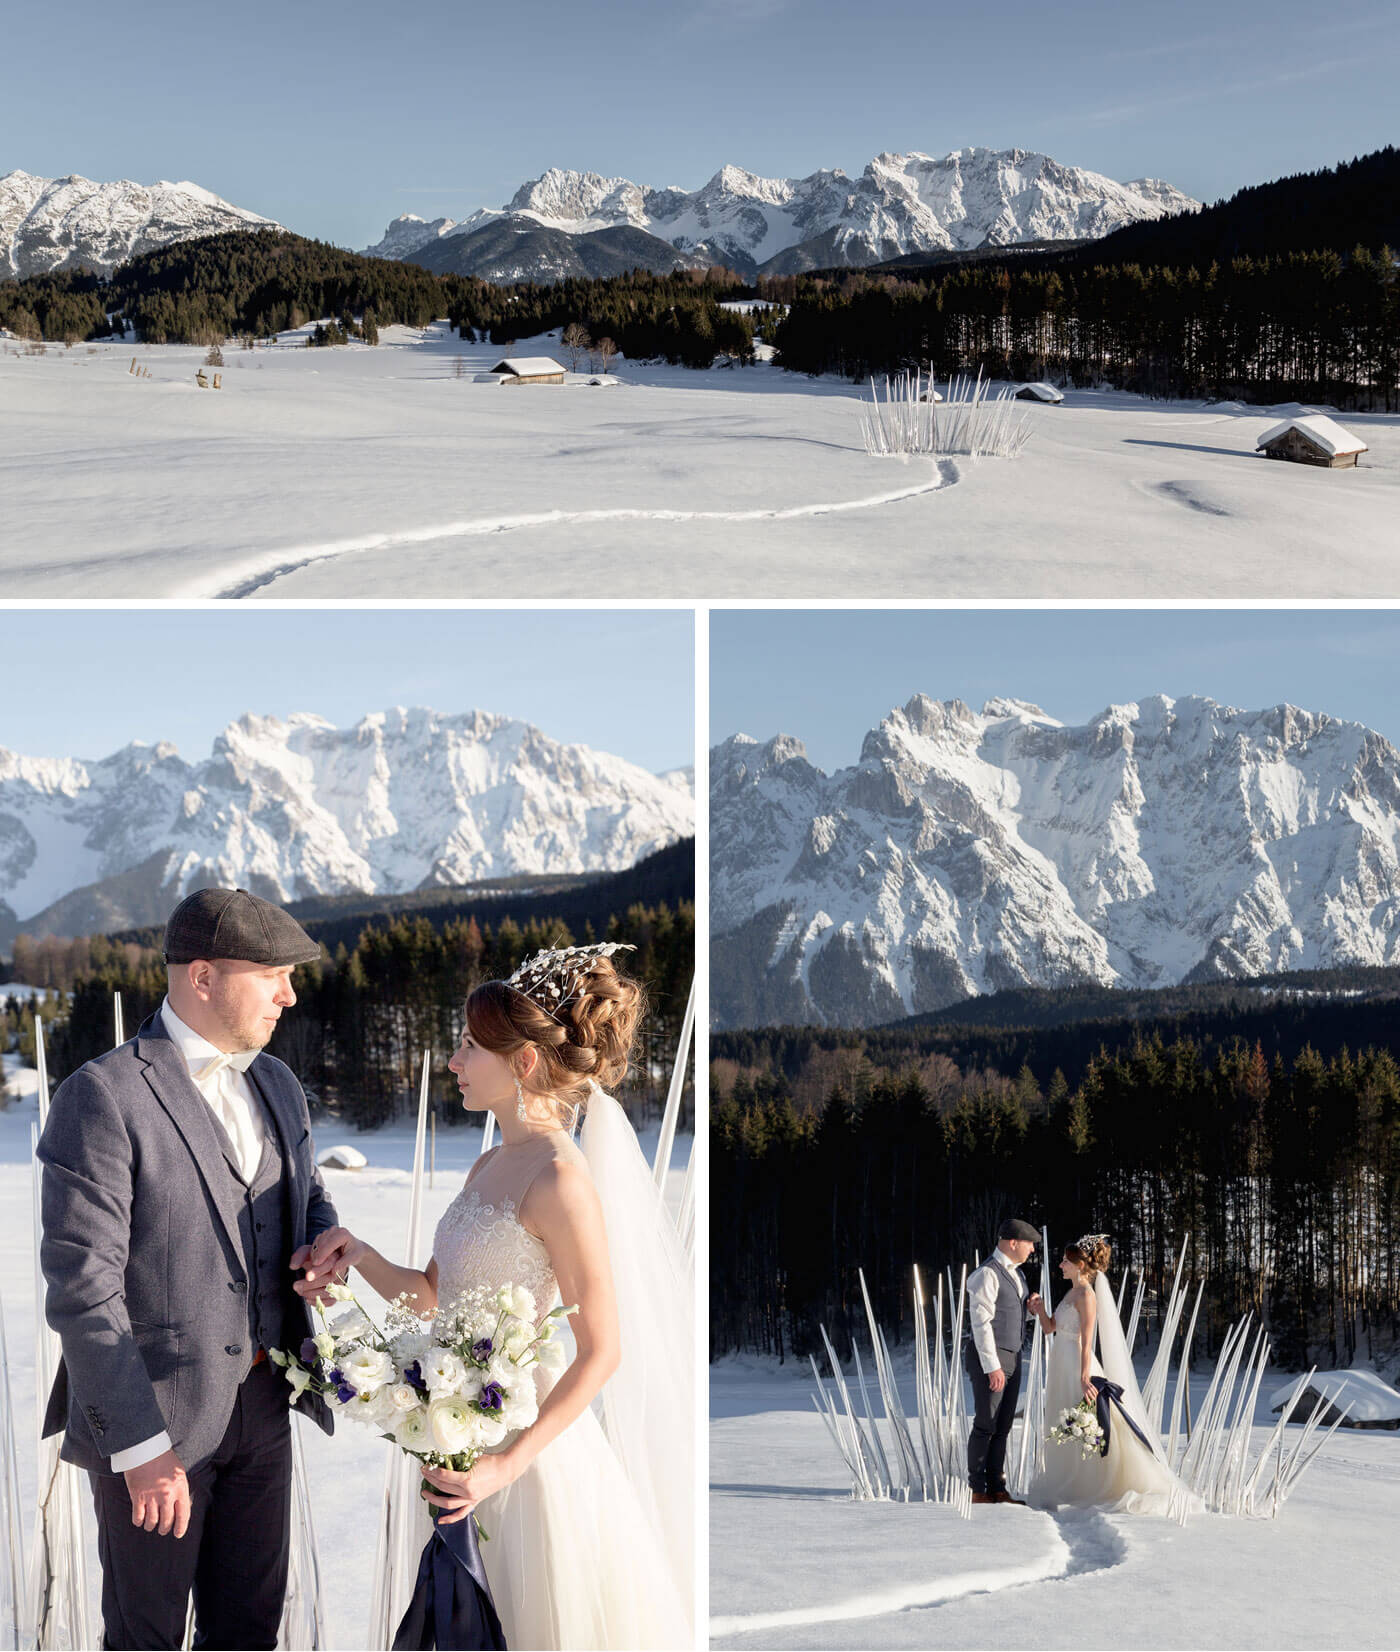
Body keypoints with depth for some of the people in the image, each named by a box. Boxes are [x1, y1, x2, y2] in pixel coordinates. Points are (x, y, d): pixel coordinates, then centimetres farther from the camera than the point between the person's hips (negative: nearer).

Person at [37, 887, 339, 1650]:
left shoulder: (275, 1084, 6)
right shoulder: (101, 1098, -18)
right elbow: (81, 1288, -20)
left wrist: (318, 1247, -3)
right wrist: (139, 1447, -22)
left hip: (261, 1405, 6)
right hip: (151, 1415, -6)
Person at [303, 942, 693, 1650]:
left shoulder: (559, 1180, -19)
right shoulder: (490, 1166, 7)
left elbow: (602, 1352, -20)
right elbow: (430, 1293, 13)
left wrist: (505, 1464, -23)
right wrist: (359, 1254, -6)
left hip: (529, 1443, -8)